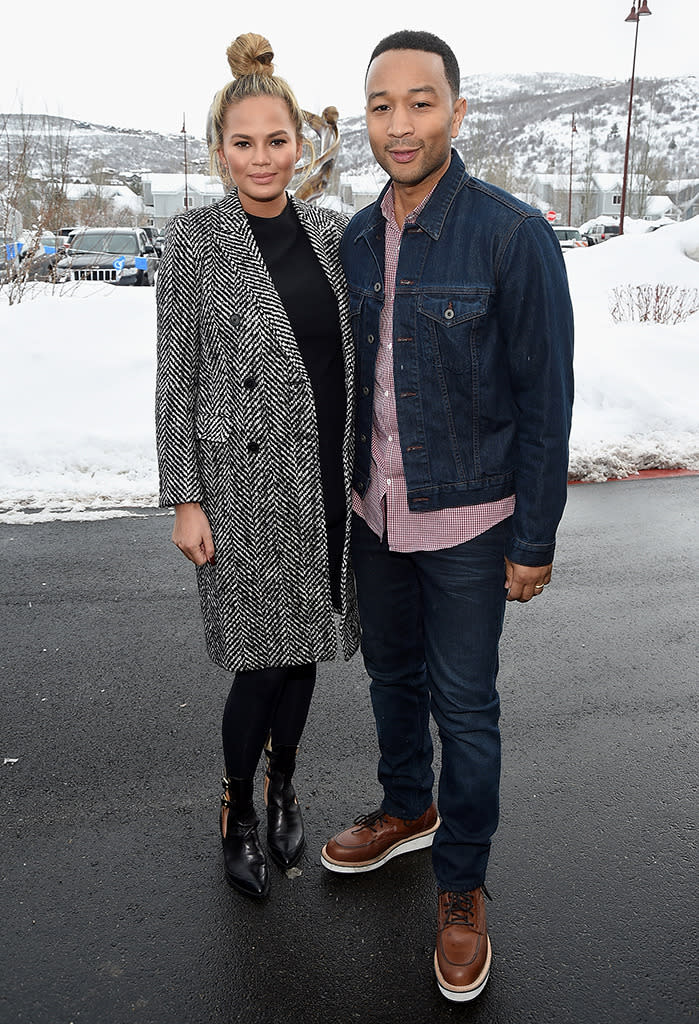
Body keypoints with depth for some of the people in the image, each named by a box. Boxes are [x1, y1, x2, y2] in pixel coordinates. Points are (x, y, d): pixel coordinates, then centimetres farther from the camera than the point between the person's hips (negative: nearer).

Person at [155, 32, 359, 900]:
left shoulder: (329, 230, 7)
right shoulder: (195, 239, -6)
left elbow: (350, 355, 13)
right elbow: (176, 379, -6)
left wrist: (365, 462, 11)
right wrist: (184, 499, -10)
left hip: (327, 472, 5)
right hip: (244, 478, -4)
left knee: (304, 648, 14)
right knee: (263, 656, 0)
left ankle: (283, 790, 36)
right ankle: (238, 809, 26)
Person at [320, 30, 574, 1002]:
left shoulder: (513, 234, -14)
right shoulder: (357, 238, 4)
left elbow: (544, 398, -13)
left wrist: (535, 540, -13)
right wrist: (346, 485, 14)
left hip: (468, 522, -5)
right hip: (376, 515, 6)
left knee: (463, 704, 5)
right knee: (392, 672, 20)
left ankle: (462, 885, 25)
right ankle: (407, 811, 45)